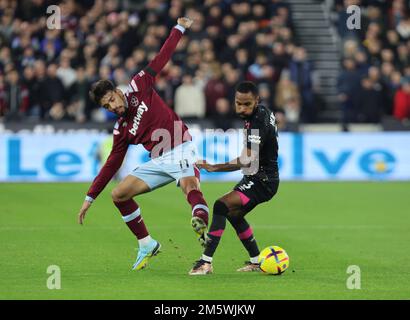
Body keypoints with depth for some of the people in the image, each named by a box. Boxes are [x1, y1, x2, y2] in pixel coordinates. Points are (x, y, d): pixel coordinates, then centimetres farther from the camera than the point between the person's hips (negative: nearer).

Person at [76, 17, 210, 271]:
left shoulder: (139, 87, 3)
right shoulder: (121, 130, 12)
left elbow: (161, 58, 9)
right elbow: (112, 165, 16)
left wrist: (179, 29, 9)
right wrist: (89, 198, 14)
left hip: (181, 151, -6)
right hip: (159, 161, 6)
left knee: (190, 186, -34)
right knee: (119, 194, 1)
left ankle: (203, 223, -66)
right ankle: (147, 245, 9)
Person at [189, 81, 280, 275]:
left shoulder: (257, 123, -26)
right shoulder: (263, 112, 5)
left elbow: (247, 160, -34)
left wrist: (214, 167, -41)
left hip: (262, 181, -11)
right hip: (258, 177, 11)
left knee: (221, 206, -23)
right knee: (234, 214, 24)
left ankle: (206, 262, -26)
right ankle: (256, 261, 33)